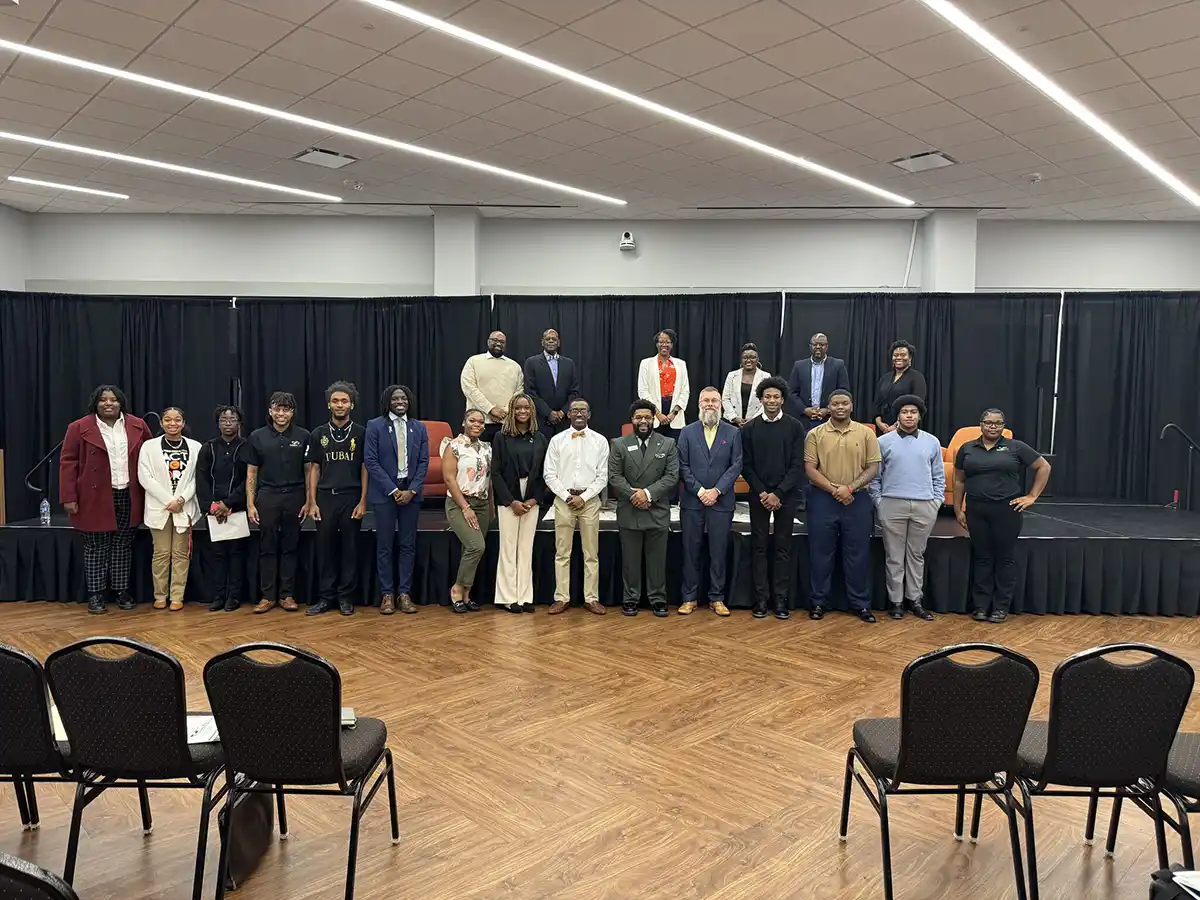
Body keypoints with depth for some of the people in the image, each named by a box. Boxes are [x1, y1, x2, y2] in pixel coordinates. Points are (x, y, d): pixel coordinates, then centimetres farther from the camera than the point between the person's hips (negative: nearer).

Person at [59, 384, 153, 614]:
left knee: (123, 545, 10)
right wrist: (69, 498, -8)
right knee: (96, 547, 4)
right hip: (96, 498, -2)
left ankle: (122, 590, 19)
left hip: (128, 497, 2)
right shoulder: (80, 428, -3)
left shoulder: (137, 426, 4)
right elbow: (68, 463, -3)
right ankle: (95, 594, 13)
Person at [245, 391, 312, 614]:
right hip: (267, 497, 0)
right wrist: (250, 504, 0)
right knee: (267, 548, 5)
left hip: (294, 497, 0)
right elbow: (251, 473, 6)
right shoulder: (257, 437, 3)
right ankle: (267, 596, 12)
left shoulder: (303, 436, 2)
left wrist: (308, 502, 0)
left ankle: (287, 595, 14)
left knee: (290, 548, 6)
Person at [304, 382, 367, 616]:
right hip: (325, 498, 2)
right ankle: (326, 597, 14)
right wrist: (312, 503, 1)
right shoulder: (319, 434, 7)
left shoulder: (361, 433, 1)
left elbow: (365, 469, 1)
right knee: (325, 548, 4)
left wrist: (363, 501, -6)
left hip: (351, 498, -2)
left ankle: (346, 597, 13)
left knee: (350, 549, 4)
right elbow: (314, 469, 8)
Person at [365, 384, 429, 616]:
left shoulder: (419, 428, 8)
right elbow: (371, 461, -6)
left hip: (411, 492, 3)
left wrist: (412, 490, -8)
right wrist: (393, 490, -12)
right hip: (384, 493, -3)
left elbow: (424, 462, 5)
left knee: (408, 545, 5)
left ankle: (405, 593, 12)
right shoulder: (375, 426, -1)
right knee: (384, 546, 2)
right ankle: (387, 594, 10)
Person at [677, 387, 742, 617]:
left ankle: (717, 598, 14)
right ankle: (689, 598, 14)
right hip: (692, 501, 0)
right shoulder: (687, 432, 6)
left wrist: (716, 490, -11)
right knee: (691, 551, 5)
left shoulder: (733, 433, 5)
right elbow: (683, 466, 0)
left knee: (718, 552, 4)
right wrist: (700, 490, -10)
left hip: (721, 502, 0)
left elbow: (736, 465, -1)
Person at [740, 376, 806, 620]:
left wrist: (778, 493, -11)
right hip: (759, 494, 1)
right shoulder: (749, 428, 4)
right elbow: (746, 465, 2)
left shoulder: (794, 426, 1)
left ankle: (780, 599, 8)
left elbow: (797, 465, -4)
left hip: (786, 495, -1)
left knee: (783, 546, 4)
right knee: (760, 546, 3)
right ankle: (761, 598, 9)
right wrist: (762, 492, -9)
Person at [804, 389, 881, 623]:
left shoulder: (866, 433, 3)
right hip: (822, 499, 0)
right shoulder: (815, 434, 1)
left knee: (858, 554, 6)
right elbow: (810, 468, -3)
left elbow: (873, 467, 0)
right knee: (821, 553, 6)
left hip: (857, 500, 1)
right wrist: (834, 489, -13)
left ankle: (861, 603, 17)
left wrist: (850, 488, -13)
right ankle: (818, 601, 17)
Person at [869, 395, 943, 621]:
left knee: (917, 555, 9)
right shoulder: (884, 441, 2)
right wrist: (878, 502, -2)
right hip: (893, 505, -2)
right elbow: (874, 476, 4)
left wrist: (937, 500, 5)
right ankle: (895, 601, 11)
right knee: (894, 556, 3)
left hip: (924, 506, 2)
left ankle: (915, 600, 18)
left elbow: (938, 476, 13)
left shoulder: (932, 442, 9)